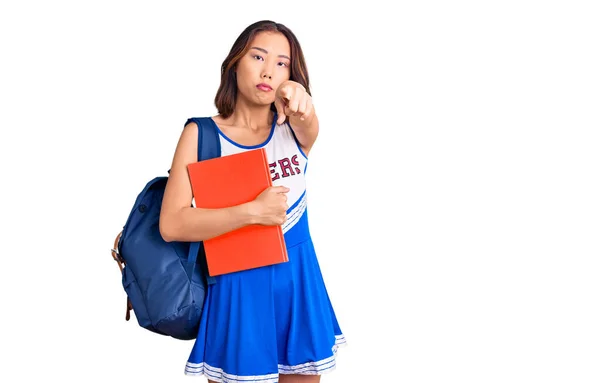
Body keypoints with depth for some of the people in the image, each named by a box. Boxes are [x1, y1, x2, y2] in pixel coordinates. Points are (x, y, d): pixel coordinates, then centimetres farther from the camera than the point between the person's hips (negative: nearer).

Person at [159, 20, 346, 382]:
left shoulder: (294, 129, 1)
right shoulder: (200, 134, -7)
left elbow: (309, 124, -26)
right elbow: (171, 225, -16)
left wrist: (302, 103, -49)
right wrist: (252, 212, -25)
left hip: (297, 282, 3)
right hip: (237, 286, -2)